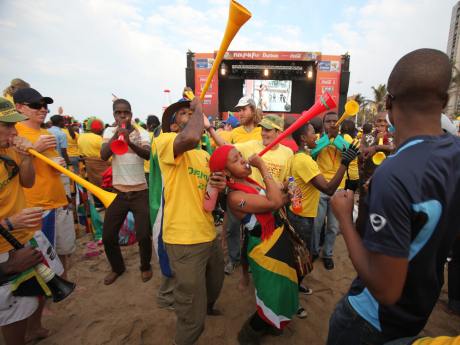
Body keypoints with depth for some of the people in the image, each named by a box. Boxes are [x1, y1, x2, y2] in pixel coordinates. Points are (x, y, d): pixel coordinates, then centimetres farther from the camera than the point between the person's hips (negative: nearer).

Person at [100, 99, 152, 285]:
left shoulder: (142, 133, -4)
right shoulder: (109, 131, 2)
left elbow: (148, 154, -23)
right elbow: (103, 156, -13)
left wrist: (130, 142, -41)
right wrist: (116, 135, -28)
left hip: (140, 191, -2)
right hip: (118, 191, 2)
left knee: (143, 235, -1)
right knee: (108, 236, 7)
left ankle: (145, 267, 28)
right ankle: (117, 268, 34)